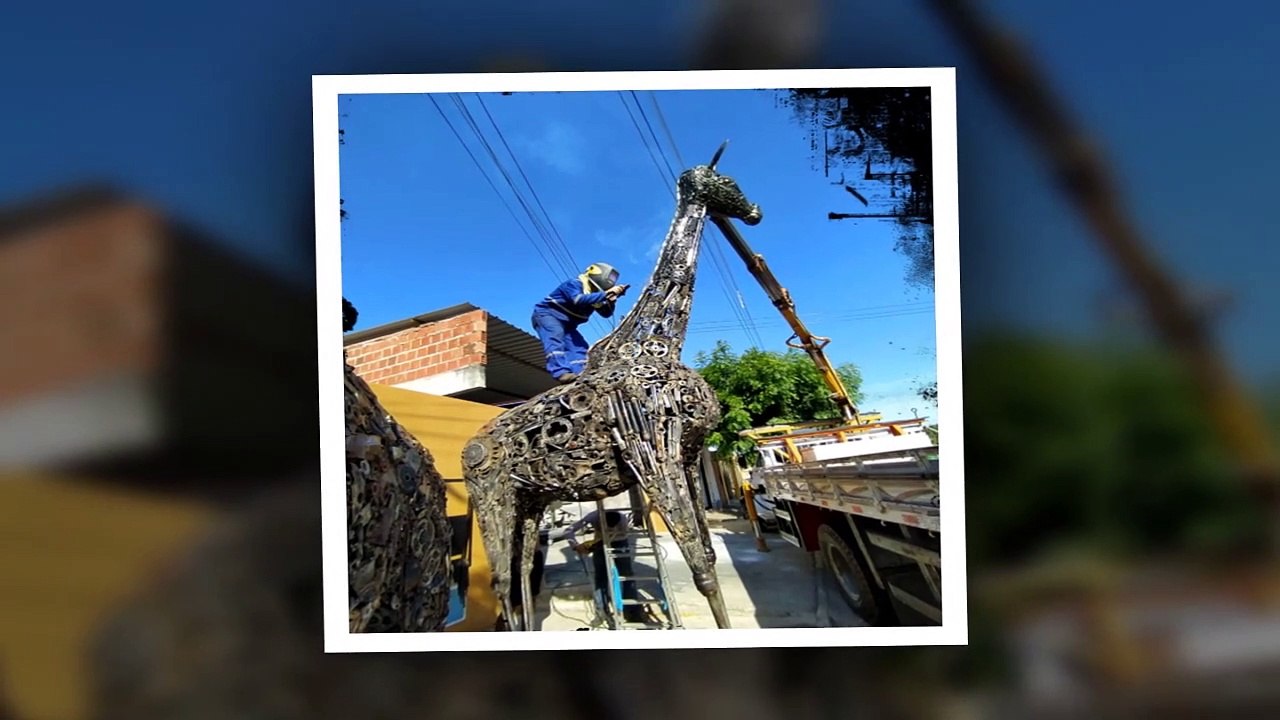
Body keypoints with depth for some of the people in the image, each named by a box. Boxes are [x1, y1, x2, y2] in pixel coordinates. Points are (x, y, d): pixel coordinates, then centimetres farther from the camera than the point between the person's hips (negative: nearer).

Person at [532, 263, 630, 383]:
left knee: (579, 346, -7)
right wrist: (605, 294, -39)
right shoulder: (574, 284, -20)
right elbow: (579, 300, -39)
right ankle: (561, 372, -46)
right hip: (547, 314, -9)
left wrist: (612, 298, -19)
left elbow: (606, 313, 0)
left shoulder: (595, 294, 6)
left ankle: (578, 374, -20)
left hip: (566, 323, 9)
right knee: (556, 338, -32)